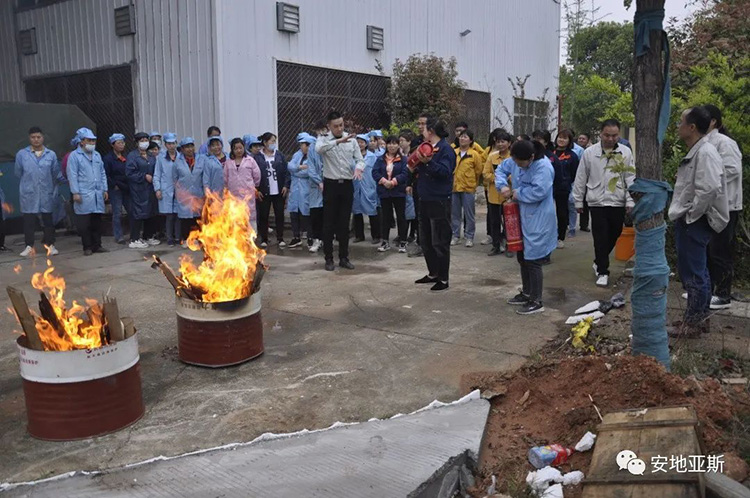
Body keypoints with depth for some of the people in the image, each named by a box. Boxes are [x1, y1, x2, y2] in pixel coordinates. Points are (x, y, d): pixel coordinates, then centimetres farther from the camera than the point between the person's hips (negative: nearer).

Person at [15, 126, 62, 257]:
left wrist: (67, 180, 0)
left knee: (48, 220, 7)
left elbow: (57, 173, 8)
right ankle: (29, 246, 13)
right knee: (28, 221, 4)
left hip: (47, 194, 0)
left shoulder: (51, 154, 5)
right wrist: (29, 182, 8)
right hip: (28, 194, 0)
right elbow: (18, 173, 8)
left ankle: (50, 245, 17)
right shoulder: (21, 154, 3)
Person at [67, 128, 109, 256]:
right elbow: (72, 176, -7)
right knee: (85, 223, -1)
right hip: (84, 195, -5)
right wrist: (75, 192, -12)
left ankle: (97, 245, 16)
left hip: (98, 194, 5)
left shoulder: (97, 155, 16)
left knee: (97, 221, 8)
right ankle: (87, 247, 7)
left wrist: (105, 189, 13)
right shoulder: (74, 156, -2)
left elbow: (102, 173, 19)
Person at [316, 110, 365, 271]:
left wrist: (358, 167, -18)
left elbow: (360, 159, 5)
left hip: (347, 185, 3)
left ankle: (344, 257, 18)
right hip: (331, 185, -2)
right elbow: (319, 149, -27)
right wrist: (339, 141, -38)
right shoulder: (323, 139, -3)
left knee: (344, 223, 9)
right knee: (329, 224, 3)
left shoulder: (351, 140, 5)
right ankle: (329, 259, 11)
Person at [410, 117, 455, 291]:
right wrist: (415, 165, 5)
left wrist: (428, 162, -33)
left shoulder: (445, 149, -11)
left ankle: (443, 278, 7)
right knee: (426, 240, 16)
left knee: (440, 242, -3)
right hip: (425, 199, 9)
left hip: (440, 201, -9)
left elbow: (445, 171, -24)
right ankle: (433, 273, 28)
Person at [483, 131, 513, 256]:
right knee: (494, 221, 8)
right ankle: (496, 246, 18)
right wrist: (496, 178, -14)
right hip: (494, 193, 3)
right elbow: (485, 173, 2)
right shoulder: (492, 156, 4)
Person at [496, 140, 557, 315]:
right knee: (522, 256, 19)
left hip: (538, 220, -9)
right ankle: (526, 293, 36)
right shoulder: (516, 161, 2)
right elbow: (501, 169, 16)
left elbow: (539, 191, -33)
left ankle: (536, 302, 9)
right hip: (522, 217, 9)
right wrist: (502, 186, -4)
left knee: (532, 260, -4)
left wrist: (518, 193, -17)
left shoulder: (543, 167, -24)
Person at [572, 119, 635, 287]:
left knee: (613, 236, 11)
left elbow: (630, 178, 1)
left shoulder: (625, 152, 0)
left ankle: (599, 262, 33)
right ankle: (602, 271, 9)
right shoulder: (590, 152, -3)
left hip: (618, 202, 2)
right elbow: (581, 178, 3)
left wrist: (630, 201, -5)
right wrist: (578, 201, 6)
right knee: (601, 238, -1)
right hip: (597, 202, -2)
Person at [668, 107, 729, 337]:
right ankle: (701, 318, 27)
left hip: (694, 223, -10)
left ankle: (693, 324, 7)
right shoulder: (695, 152, 14)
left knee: (693, 274, -2)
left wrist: (690, 215, -18)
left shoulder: (705, 153, -17)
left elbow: (708, 190, -27)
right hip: (689, 221, 10)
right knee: (698, 272, 17)